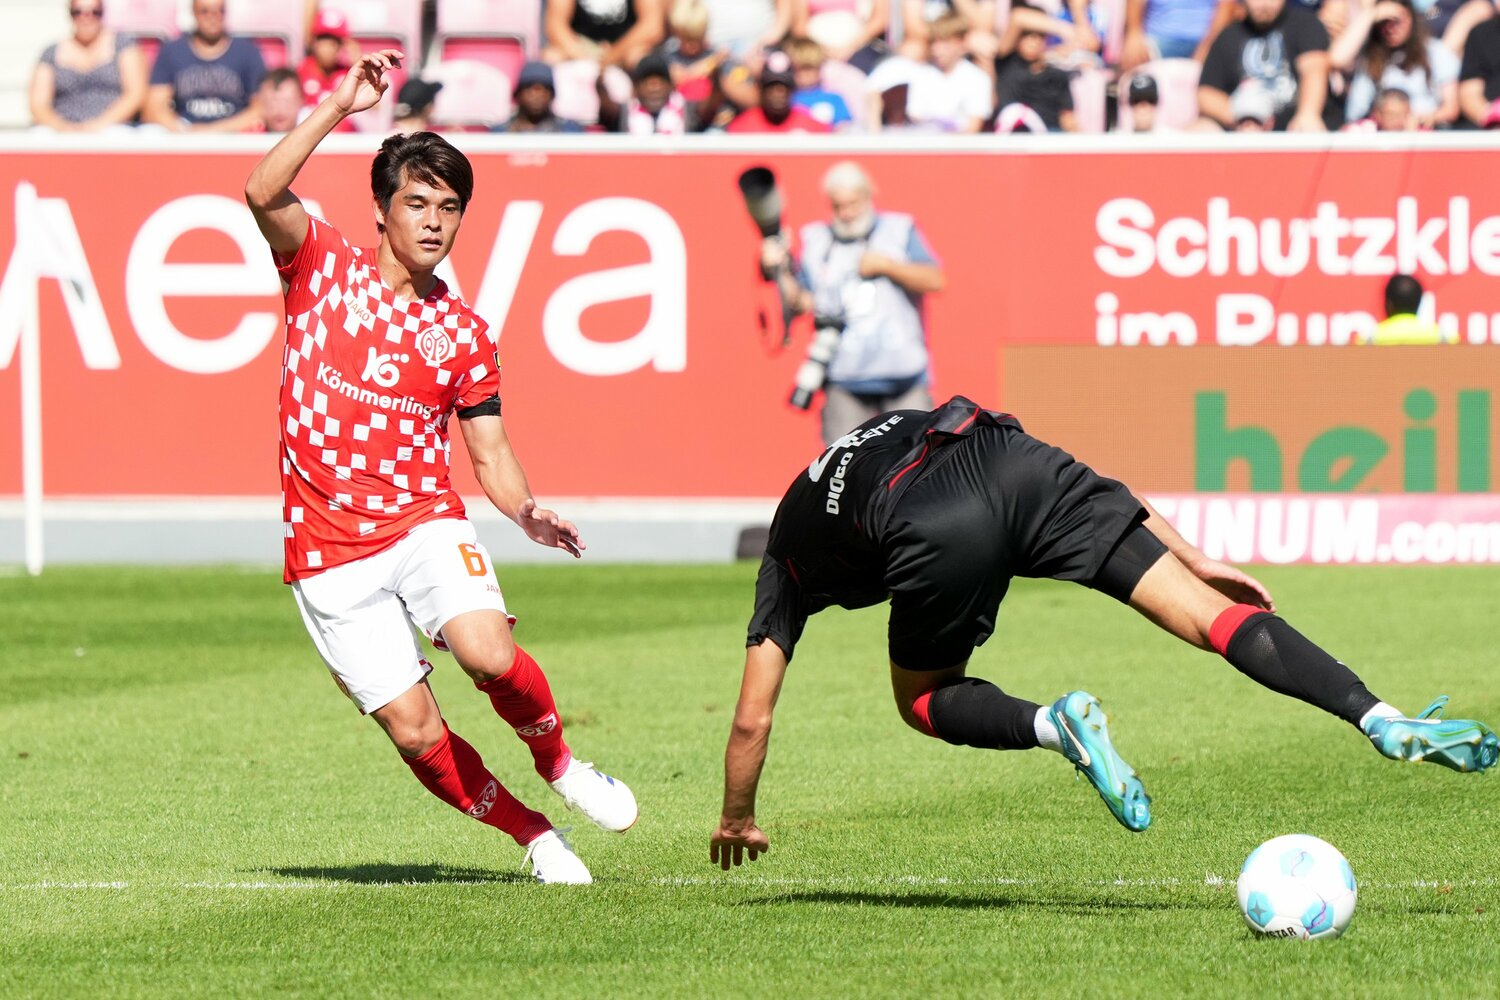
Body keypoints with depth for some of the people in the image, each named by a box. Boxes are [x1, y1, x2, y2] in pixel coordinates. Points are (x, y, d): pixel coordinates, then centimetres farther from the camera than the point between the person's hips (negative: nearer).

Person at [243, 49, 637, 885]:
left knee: (490, 655, -27)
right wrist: (338, 109, -21)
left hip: (426, 525, 1)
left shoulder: (464, 334, 7)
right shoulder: (325, 268, 1)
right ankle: (533, 834, 16)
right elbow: (264, 194, -16)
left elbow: (490, 449, 8)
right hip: (330, 553, -1)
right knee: (416, 732, -7)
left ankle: (558, 761, 3)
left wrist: (527, 512, -12)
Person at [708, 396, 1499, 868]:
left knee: (922, 700, 23)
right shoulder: (919, 422, 45)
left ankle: (1056, 725, -7)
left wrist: (737, 822, 48)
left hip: (941, 535, -3)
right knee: (1210, 614, -1)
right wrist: (1193, 559, 30)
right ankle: (1385, 723, -19)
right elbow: (1097, 493, 34)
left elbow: (752, 718, 34)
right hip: (1015, 460, 3)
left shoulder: (789, 554, 36)